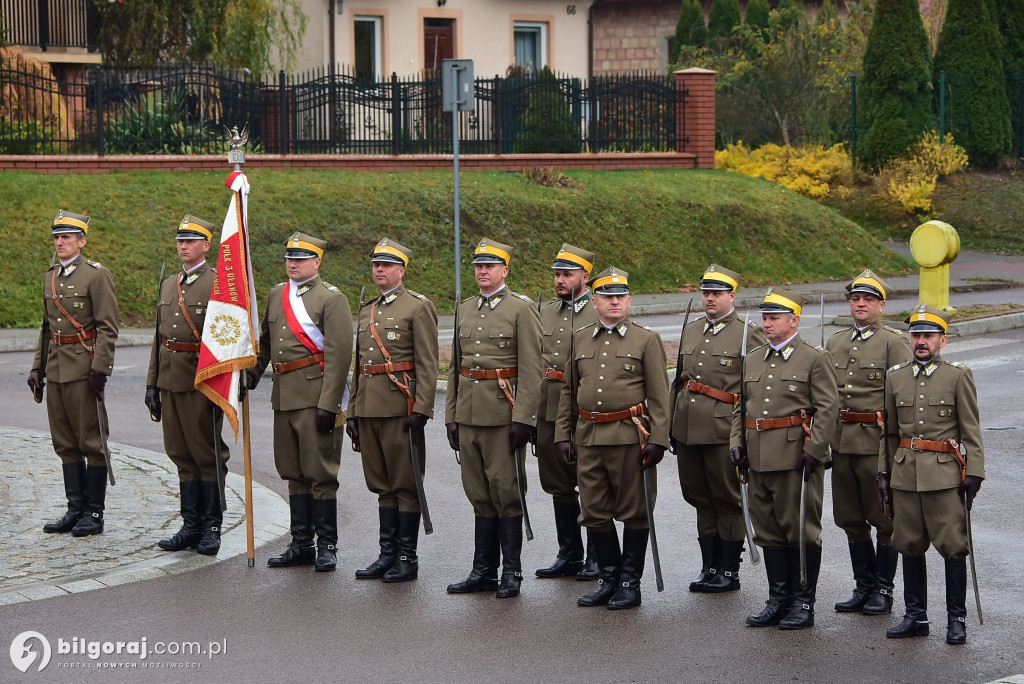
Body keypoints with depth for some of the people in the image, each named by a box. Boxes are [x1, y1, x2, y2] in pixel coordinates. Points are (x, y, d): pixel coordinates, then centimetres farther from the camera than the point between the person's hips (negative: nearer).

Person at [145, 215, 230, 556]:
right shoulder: (168, 285, 16)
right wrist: (152, 383, 15)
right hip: (170, 381, 7)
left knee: (208, 454, -1)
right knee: (182, 455, 10)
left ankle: (212, 528, 5)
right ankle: (191, 526, 16)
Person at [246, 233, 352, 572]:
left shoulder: (332, 298, -6)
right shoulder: (276, 295, 15)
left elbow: (338, 355, -12)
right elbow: (265, 340, 26)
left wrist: (328, 404, -18)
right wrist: (251, 374, 11)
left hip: (315, 396, -7)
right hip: (284, 397, 7)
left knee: (320, 473, -4)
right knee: (294, 473, 11)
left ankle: (327, 547, 4)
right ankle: (302, 544, 19)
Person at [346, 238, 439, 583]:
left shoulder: (418, 307, -4)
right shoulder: (366, 312, 18)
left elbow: (427, 363, -9)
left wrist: (421, 409, -17)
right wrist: (353, 411, 17)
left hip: (401, 406, -7)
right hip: (369, 407, 7)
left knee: (406, 483, -2)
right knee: (382, 484, 10)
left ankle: (407, 558, 3)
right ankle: (388, 554, 16)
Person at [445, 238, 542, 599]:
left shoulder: (521, 309, -4)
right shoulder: (465, 309, 15)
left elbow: (530, 369, -9)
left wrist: (523, 419, -16)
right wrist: (451, 416, 13)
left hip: (503, 414, -6)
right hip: (469, 415, 6)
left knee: (506, 492, -3)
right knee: (479, 495, 10)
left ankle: (511, 573, 5)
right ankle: (484, 571, 15)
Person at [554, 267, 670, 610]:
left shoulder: (646, 340, 0)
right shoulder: (579, 339, 11)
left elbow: (659, 395, -3)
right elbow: (568, 391, 16)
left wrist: (657, 440, -10)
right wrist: (562, 434, 10)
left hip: (630, 437, -4)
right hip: (588, 437, 4)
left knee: (634, 511, 2)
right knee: (595, 512, 7)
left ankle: (630, 584, 11)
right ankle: (609, 579, 19)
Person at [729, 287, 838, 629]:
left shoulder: (815, 358, -4)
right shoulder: (752, 360, 15)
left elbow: (828, 408, -9)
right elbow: (740, 406, 19)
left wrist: (813, 450, -17)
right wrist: (736, 442, 6)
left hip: (796, 456, -6)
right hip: (759, 458, 6)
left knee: (801, 530, 0)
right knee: (768, 530, 10)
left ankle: (803, 603, 7)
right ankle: (779, 600, 18)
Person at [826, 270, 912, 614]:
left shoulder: (894, 343, -4)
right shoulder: (834, 343, 14)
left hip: (878, 443, -6)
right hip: (841, 443, 6)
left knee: (884, 520, 2)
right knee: (851, 519, 10)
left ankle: (884, 589, 11)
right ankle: (864, 586, 21)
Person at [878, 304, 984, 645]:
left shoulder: (959, 375, 0)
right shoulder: (895, 377, 10)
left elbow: (971, 431, -1)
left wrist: (974, 473, -7)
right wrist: (883, 473, 12)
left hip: (945, 474, -4)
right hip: (905, 473, 4)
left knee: (953, 547, -2)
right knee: (909, 546, 8)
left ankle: (957, 618, 6)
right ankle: (916, 616, 17)